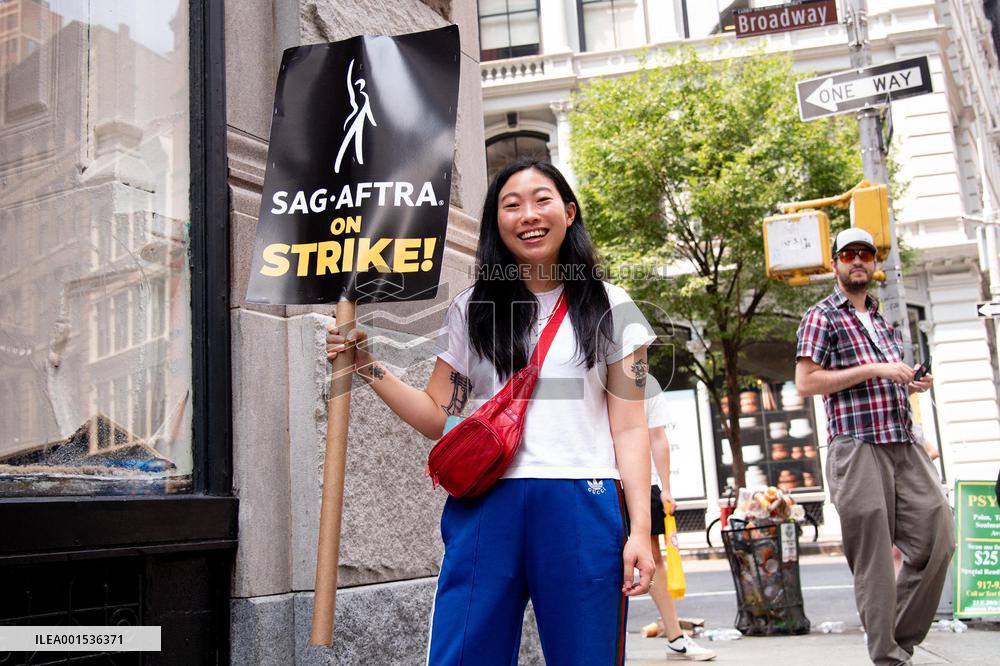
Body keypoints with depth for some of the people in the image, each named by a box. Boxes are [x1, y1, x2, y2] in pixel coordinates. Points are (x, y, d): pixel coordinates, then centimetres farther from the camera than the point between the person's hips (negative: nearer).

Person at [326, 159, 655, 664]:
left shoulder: (609, 309, 9)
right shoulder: (472, 310, 14)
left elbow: (629, 429, 5)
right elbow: (438, 416, 13)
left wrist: (640, 530, -3)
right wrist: (367, 367, 2)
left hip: (582, 509, -1)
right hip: (486, 507, 1)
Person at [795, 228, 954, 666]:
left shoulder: (882, 320, 22)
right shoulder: (822, 317, 0)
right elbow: (806, 383, -10)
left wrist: (910, 385, 9)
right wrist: (874, 369, -13)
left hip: (905, 445, 7)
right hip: (858, 448, -7)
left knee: (938, 539, 4)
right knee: (874, 560, -3)